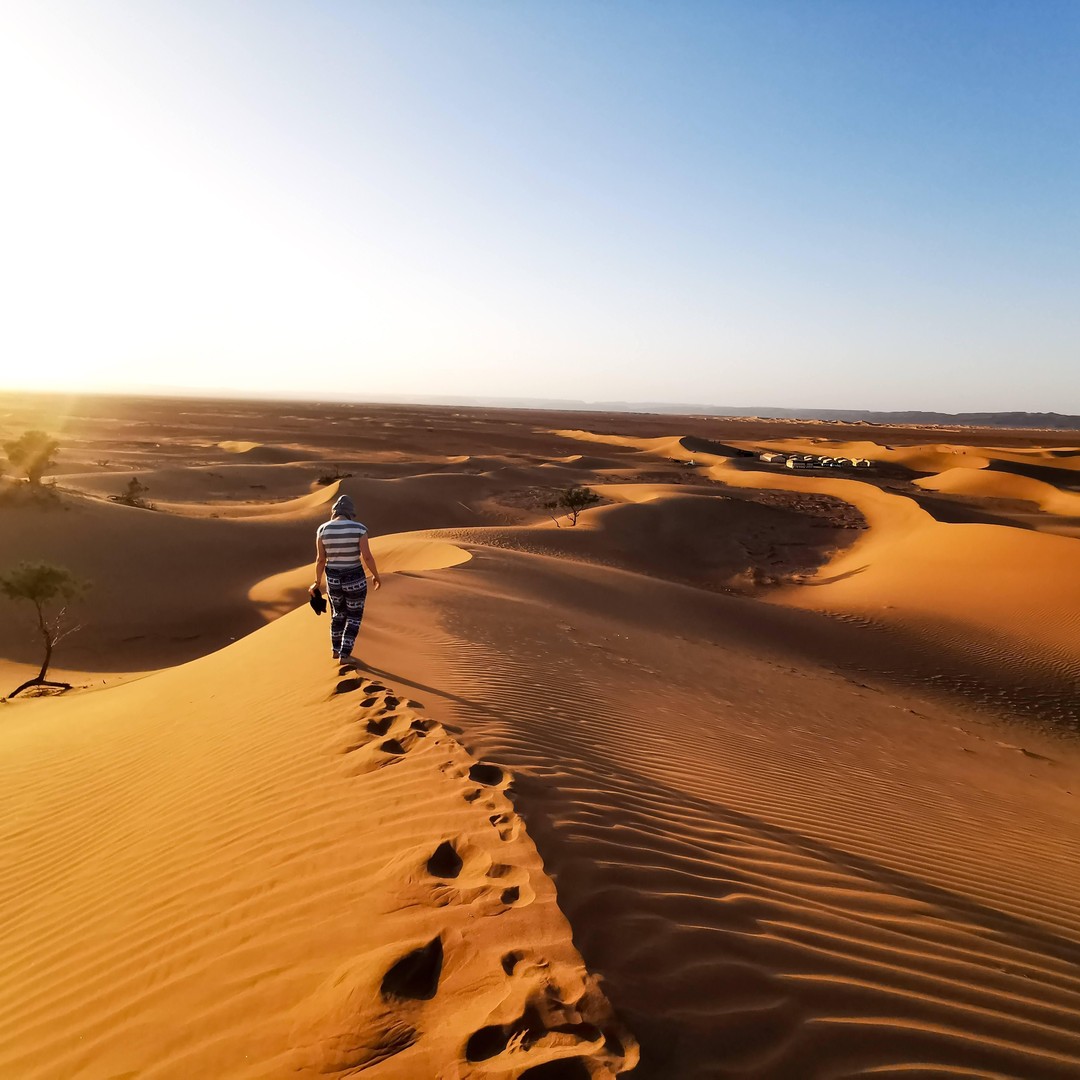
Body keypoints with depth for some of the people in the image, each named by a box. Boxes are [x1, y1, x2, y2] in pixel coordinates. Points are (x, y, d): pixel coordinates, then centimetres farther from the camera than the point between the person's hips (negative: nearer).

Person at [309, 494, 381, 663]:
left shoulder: (323, 529, -7)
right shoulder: (359, 528, -14)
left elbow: (320, 559, -4)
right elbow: (367, 556, -16)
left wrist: (317, 582, 8)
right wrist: (376, 575, 0)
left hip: (333, 580, 3)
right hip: (355, 580, -3)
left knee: (338, 613, 28)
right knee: (354, 617, 17)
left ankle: (336, 650, 38)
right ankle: (345, 655, 17)